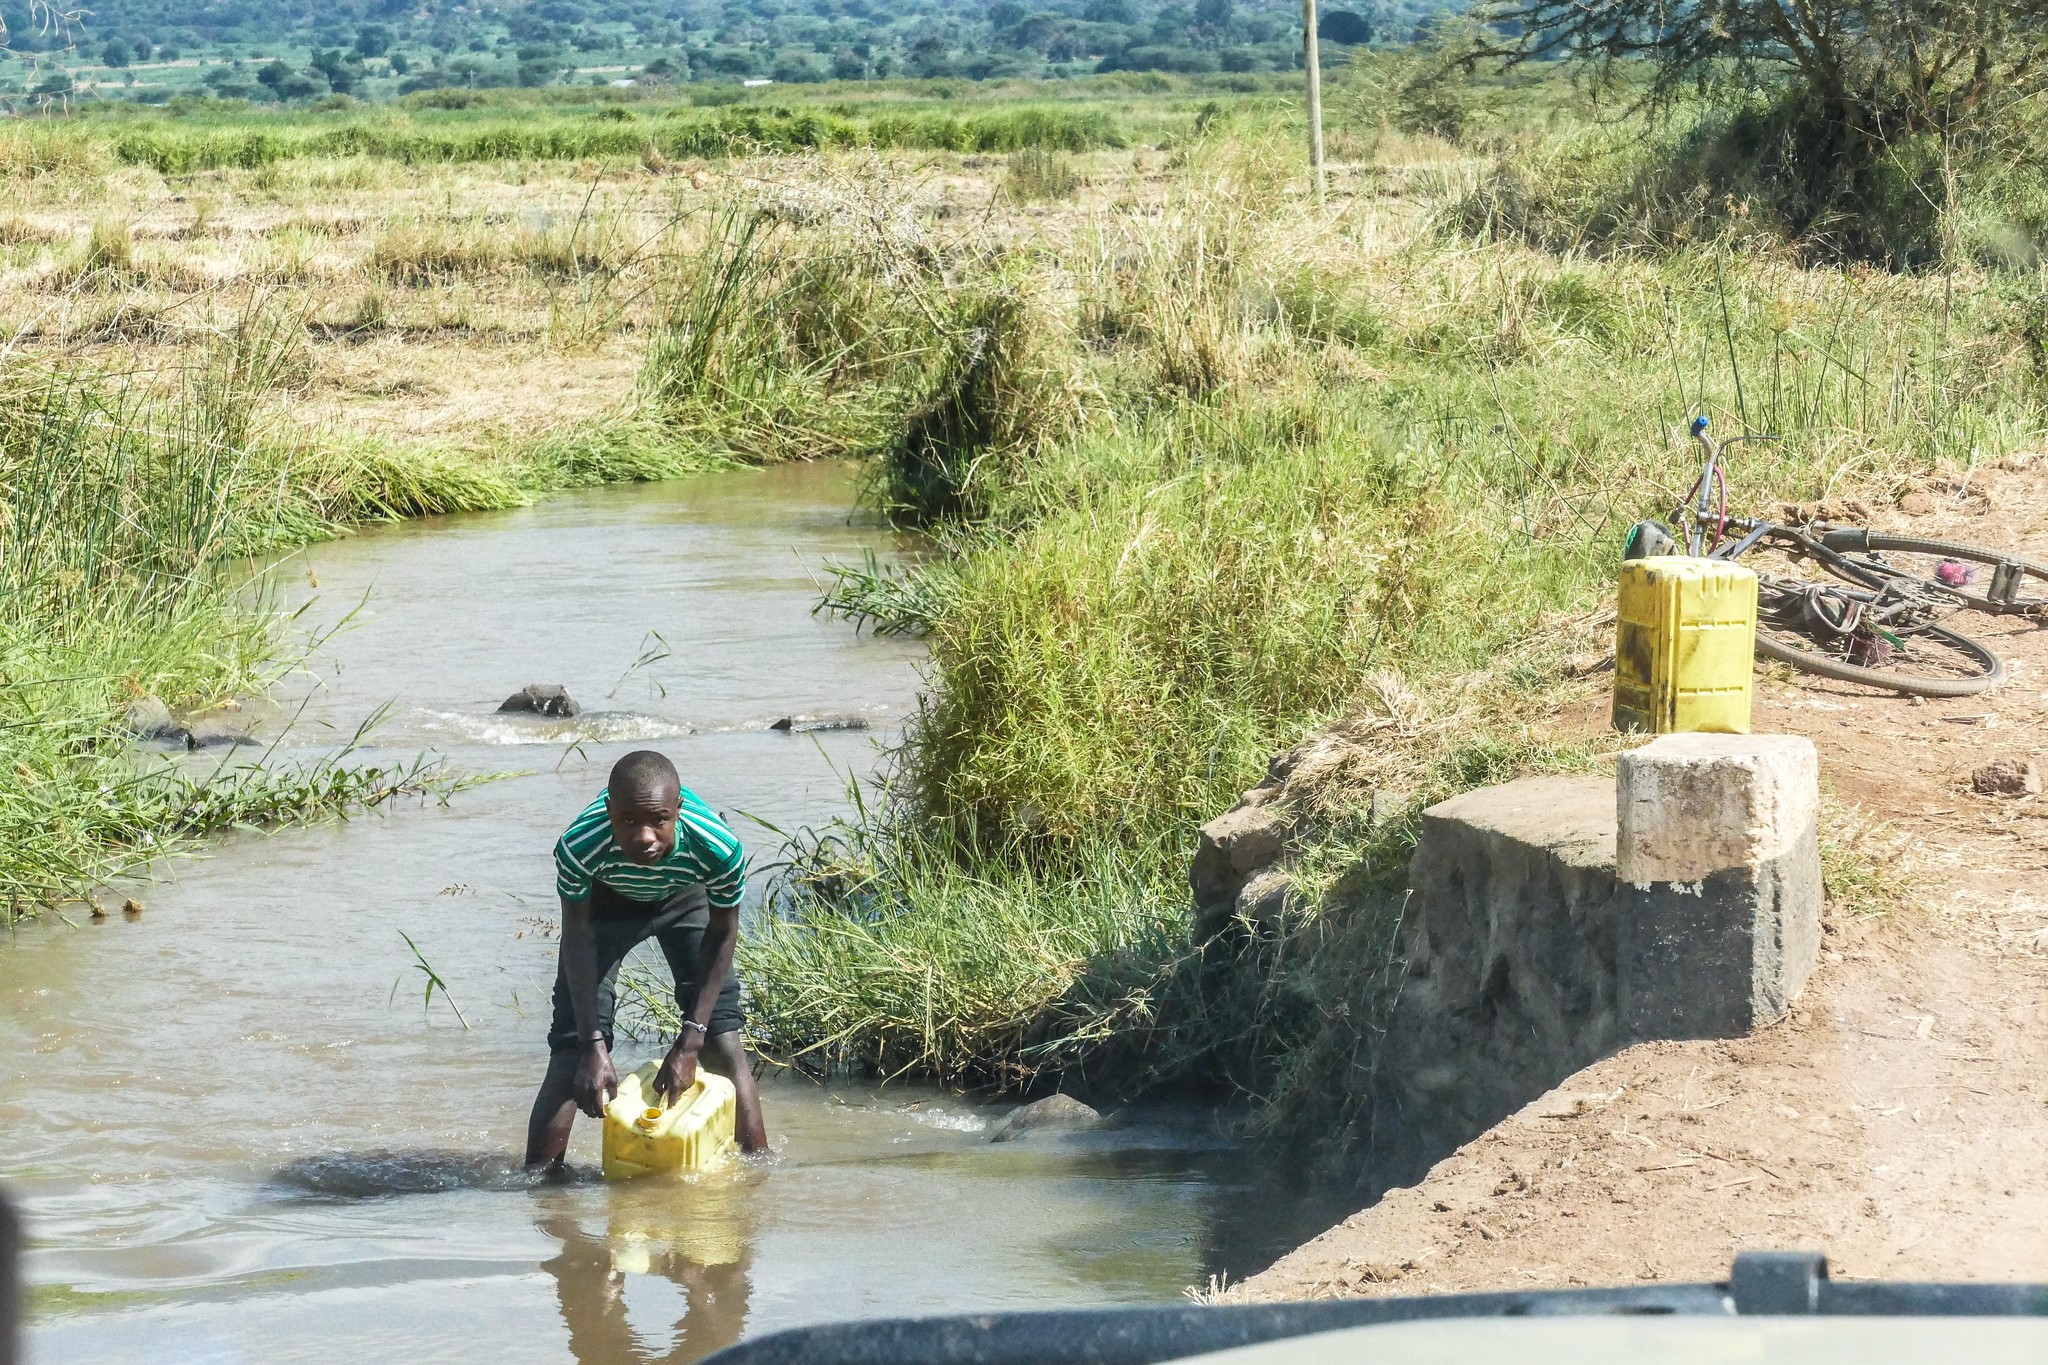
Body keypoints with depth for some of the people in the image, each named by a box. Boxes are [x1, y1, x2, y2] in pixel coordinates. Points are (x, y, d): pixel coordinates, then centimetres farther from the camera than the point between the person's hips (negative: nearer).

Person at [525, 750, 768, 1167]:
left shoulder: (719, 847, -41)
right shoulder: (579, 846, -42)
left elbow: (722, 934, -21)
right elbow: (578, 938, -25)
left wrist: (690, 1042, -23)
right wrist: (594, 1046, -31)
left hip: (685, 895, 1)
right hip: (605, 896, -1)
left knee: (722, 1035, -5)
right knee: (571, 1043, -11)